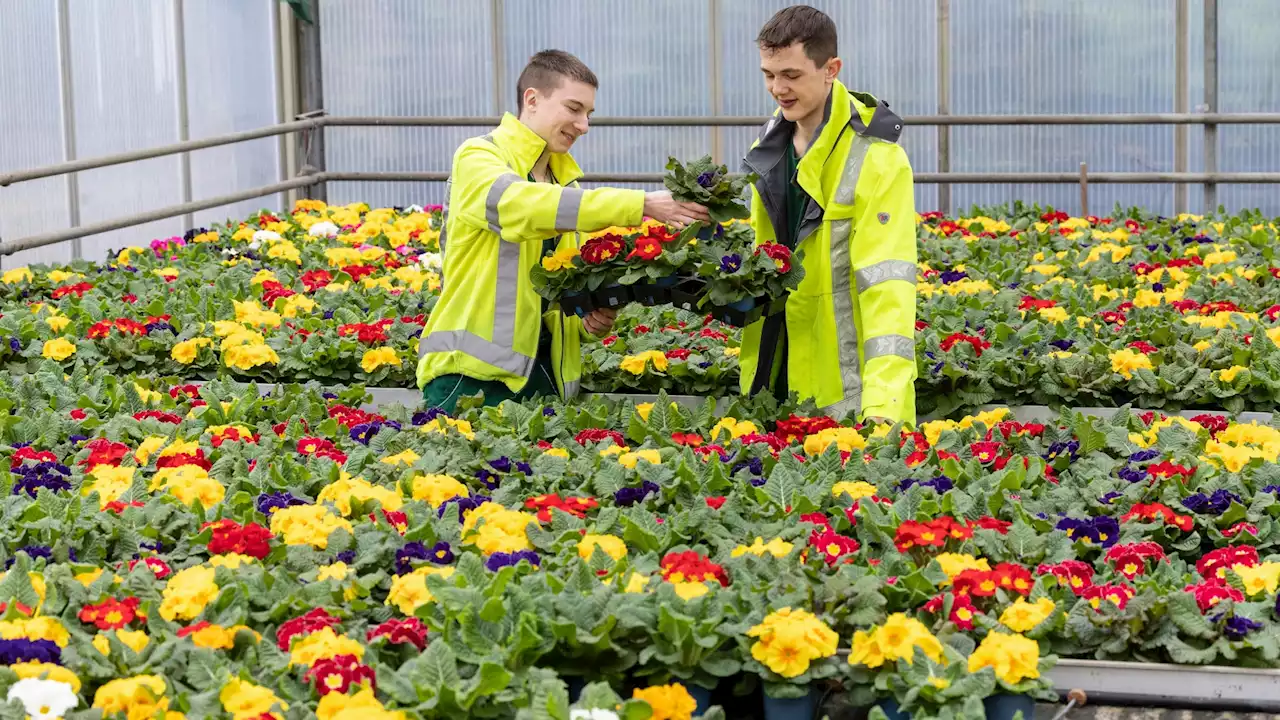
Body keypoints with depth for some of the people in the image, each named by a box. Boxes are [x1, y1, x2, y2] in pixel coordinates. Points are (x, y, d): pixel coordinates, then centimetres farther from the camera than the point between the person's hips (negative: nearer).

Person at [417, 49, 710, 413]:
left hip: (544, 371, 7)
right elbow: (521, 204, -27)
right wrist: (641, 204, -32)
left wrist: (590, 317, 2)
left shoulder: (563, 180, 17)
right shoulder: (477, 158, -5)